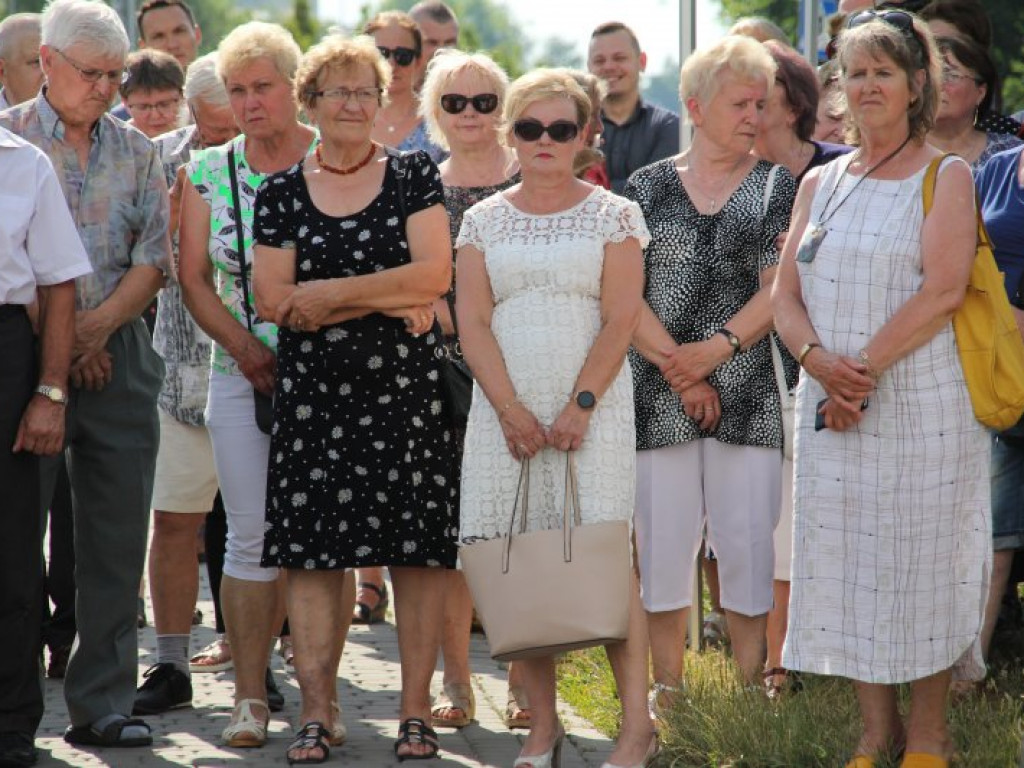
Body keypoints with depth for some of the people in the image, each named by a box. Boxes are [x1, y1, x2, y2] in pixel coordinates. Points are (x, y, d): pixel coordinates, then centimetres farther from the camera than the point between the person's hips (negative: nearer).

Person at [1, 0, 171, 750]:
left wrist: (95, 326, -8)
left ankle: (103, 704, 9)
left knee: (117, 536, 3)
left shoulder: (136, 150, 11)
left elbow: (154, 259, 6)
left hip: (118, 356, 3)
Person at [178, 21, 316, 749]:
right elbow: (193, 277, 6)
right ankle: (251, 696, 4)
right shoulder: (208, 171, 7)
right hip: (241, 374, 2)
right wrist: (243, 344, -7)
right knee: (251, 537, 0)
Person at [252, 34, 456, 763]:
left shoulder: (414, 176, 5)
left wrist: (328, 295, -8)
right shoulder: (281, 193, 8)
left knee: (418, 551, -2)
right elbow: (274, 301, -2)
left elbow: (435, 273, -7)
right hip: (314, 393, 1)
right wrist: (394, 300, -8)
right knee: (312, 552, -2)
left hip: (406, 391, -1)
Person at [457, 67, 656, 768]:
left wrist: (580, 407, -12)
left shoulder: (613, 216, 4)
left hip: (592, 411, -3)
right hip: (507, 411, 3)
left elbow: (620, 322, -3)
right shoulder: (485, 220, 11)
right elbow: (473, 322, 4)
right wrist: (512, 410, -7)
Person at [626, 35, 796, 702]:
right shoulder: (649, 186, 8)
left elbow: (778, 289, -2)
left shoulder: (777, 186, 7)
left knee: (750, 536, -2)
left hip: (747, 389, -1)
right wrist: (676, 365, -10)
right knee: (663, 535, 3)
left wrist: (719, 346, -14)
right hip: (658, 390, 1)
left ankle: (752, 690, 5)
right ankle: (668, 691, 11)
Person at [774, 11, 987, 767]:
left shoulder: (946, 177, -1)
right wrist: (820, 362, -11)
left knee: (922, 562, -1)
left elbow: (944, 289, -13)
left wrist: (866, 367, -18)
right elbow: (787, 294, 8)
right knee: (847, 562, 5)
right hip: (833, 408, 5)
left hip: (921, 402, -4)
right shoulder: (821, 183, 14)